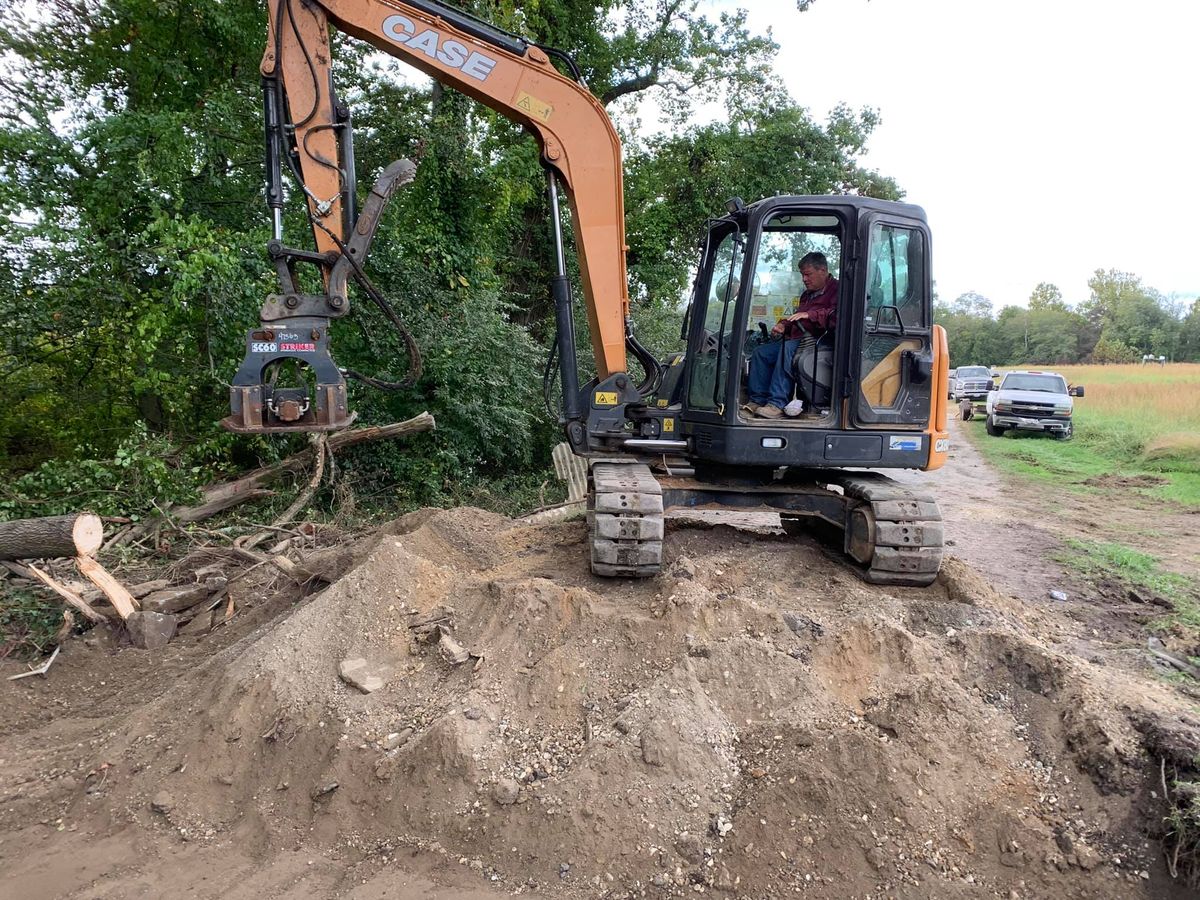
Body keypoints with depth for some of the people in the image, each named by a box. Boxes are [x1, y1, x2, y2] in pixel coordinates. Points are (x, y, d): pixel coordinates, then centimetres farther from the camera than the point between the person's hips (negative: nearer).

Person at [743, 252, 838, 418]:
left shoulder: (836, 290, -1)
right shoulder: (807, 294, 28)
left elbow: (837, 316, -20)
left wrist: (810, 314, -23)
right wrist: (783, 325, 13)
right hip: (795, 340, 9)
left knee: (788, 349, -36)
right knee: (761, 353, -7)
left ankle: (777, 404, -39)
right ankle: (758, 400, -12)